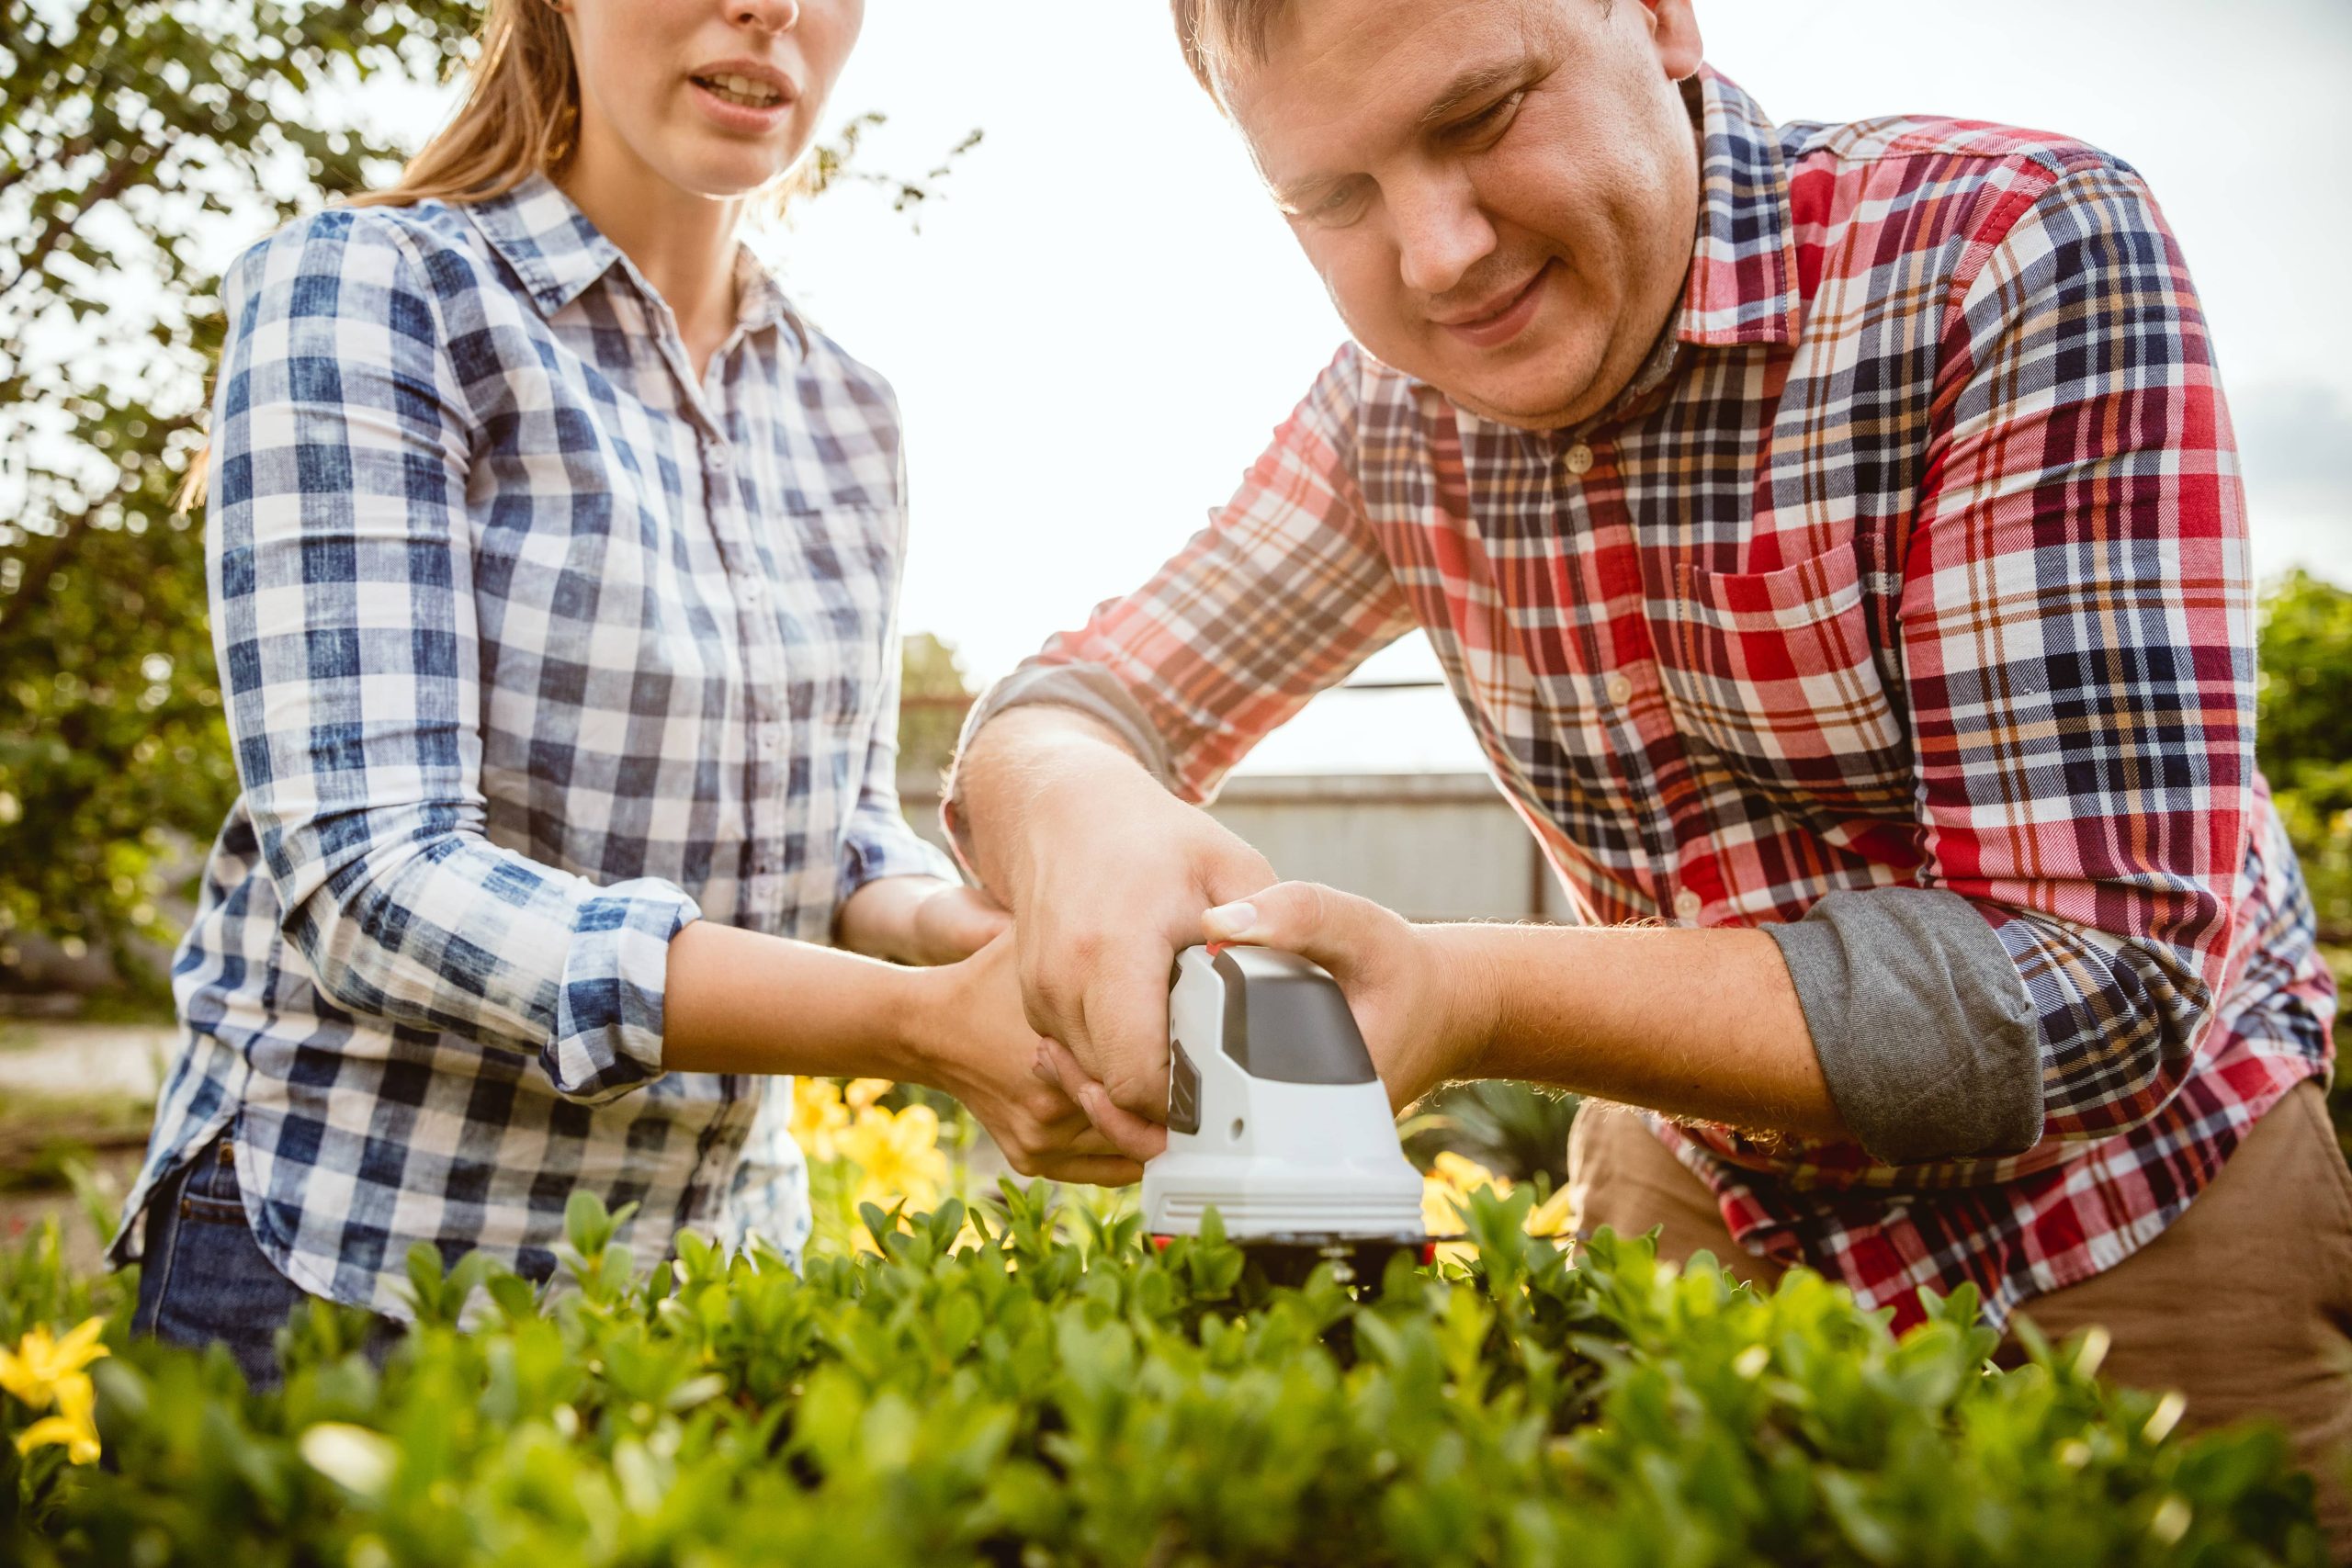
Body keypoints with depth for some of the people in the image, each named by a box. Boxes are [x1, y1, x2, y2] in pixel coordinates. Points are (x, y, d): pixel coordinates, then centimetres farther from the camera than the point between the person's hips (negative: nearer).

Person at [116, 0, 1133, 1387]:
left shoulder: (847, 416, 6)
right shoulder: (363, 294, -11)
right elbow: (367, 882, -20)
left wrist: (946, 922, -12)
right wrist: (922, 1024, -28)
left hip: (722, 1238, 5)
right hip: (340, 1260, -5)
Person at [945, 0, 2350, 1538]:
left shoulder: (2027, 259, -27)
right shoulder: (1392, 408, -10)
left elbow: (2100, 980, -31)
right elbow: (1080, 700, -5)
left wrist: (1471, 999, -40)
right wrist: (1072, 806, -31)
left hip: (2127, 1227, -3)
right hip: (1696, 1204, 4)